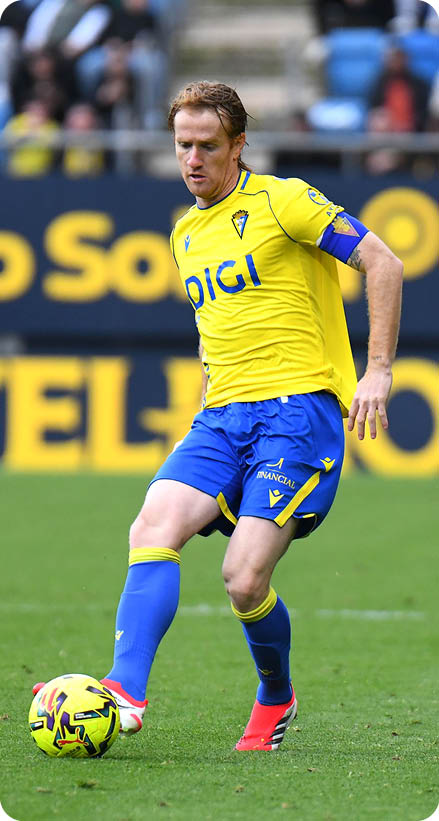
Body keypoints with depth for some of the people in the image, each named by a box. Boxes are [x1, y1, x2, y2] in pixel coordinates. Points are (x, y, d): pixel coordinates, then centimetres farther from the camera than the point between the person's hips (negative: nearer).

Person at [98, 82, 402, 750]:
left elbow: (382, 263, -5)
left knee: (245, 578, -17)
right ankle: (125, 692, -28)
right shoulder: (185, 236, 19)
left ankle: (276, 698, 12)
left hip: (297, 408, -6)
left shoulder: (281, 201, -3)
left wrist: (378, 371, -10)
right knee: (154, 528, -21)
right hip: (221, 418, 6)